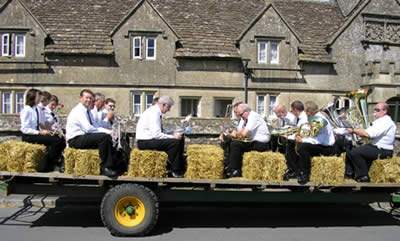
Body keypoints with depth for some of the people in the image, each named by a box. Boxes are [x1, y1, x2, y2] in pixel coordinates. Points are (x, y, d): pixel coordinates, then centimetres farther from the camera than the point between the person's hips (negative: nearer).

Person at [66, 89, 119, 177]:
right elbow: (88, 128, -22)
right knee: (103, 136, -26)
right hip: (75, 140, -9)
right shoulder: (78, 110, -11)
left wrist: (108, 131, -3)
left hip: (84, 137, 9)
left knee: (109, 138, -6)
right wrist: (105, 131, -16)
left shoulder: (88, 111, 18)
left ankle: (109, 166, -14)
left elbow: (95, 126, 15)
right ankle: (104, 167, -20)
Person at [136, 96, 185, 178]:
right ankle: (175, 171, -11)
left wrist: (173, 134, 6)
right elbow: (156, 134, -25)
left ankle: (181, 169, 8)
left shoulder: (157, 112, 13)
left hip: (151, 138, 10)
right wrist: (172, 137, -19)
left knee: (181, 140, 5)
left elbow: (158, 131, 18)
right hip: (144, 142, -10)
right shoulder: (154, 112, -18)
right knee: (175, 142, -22)